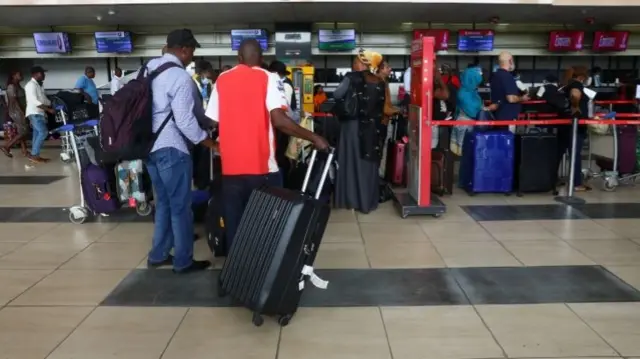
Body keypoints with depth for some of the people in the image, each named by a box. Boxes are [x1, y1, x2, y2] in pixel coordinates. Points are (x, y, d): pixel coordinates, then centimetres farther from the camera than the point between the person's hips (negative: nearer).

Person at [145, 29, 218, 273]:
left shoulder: (149, 68, 9)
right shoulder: (180, 77, -17)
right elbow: (185, 121, -19)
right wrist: (212, 144, -9)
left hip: (150, 145, 9)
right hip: (171, 148, -9)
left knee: (163, 202, 20)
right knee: (180, 206, 3)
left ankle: (158, 255, 29)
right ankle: (183, 261, 14)